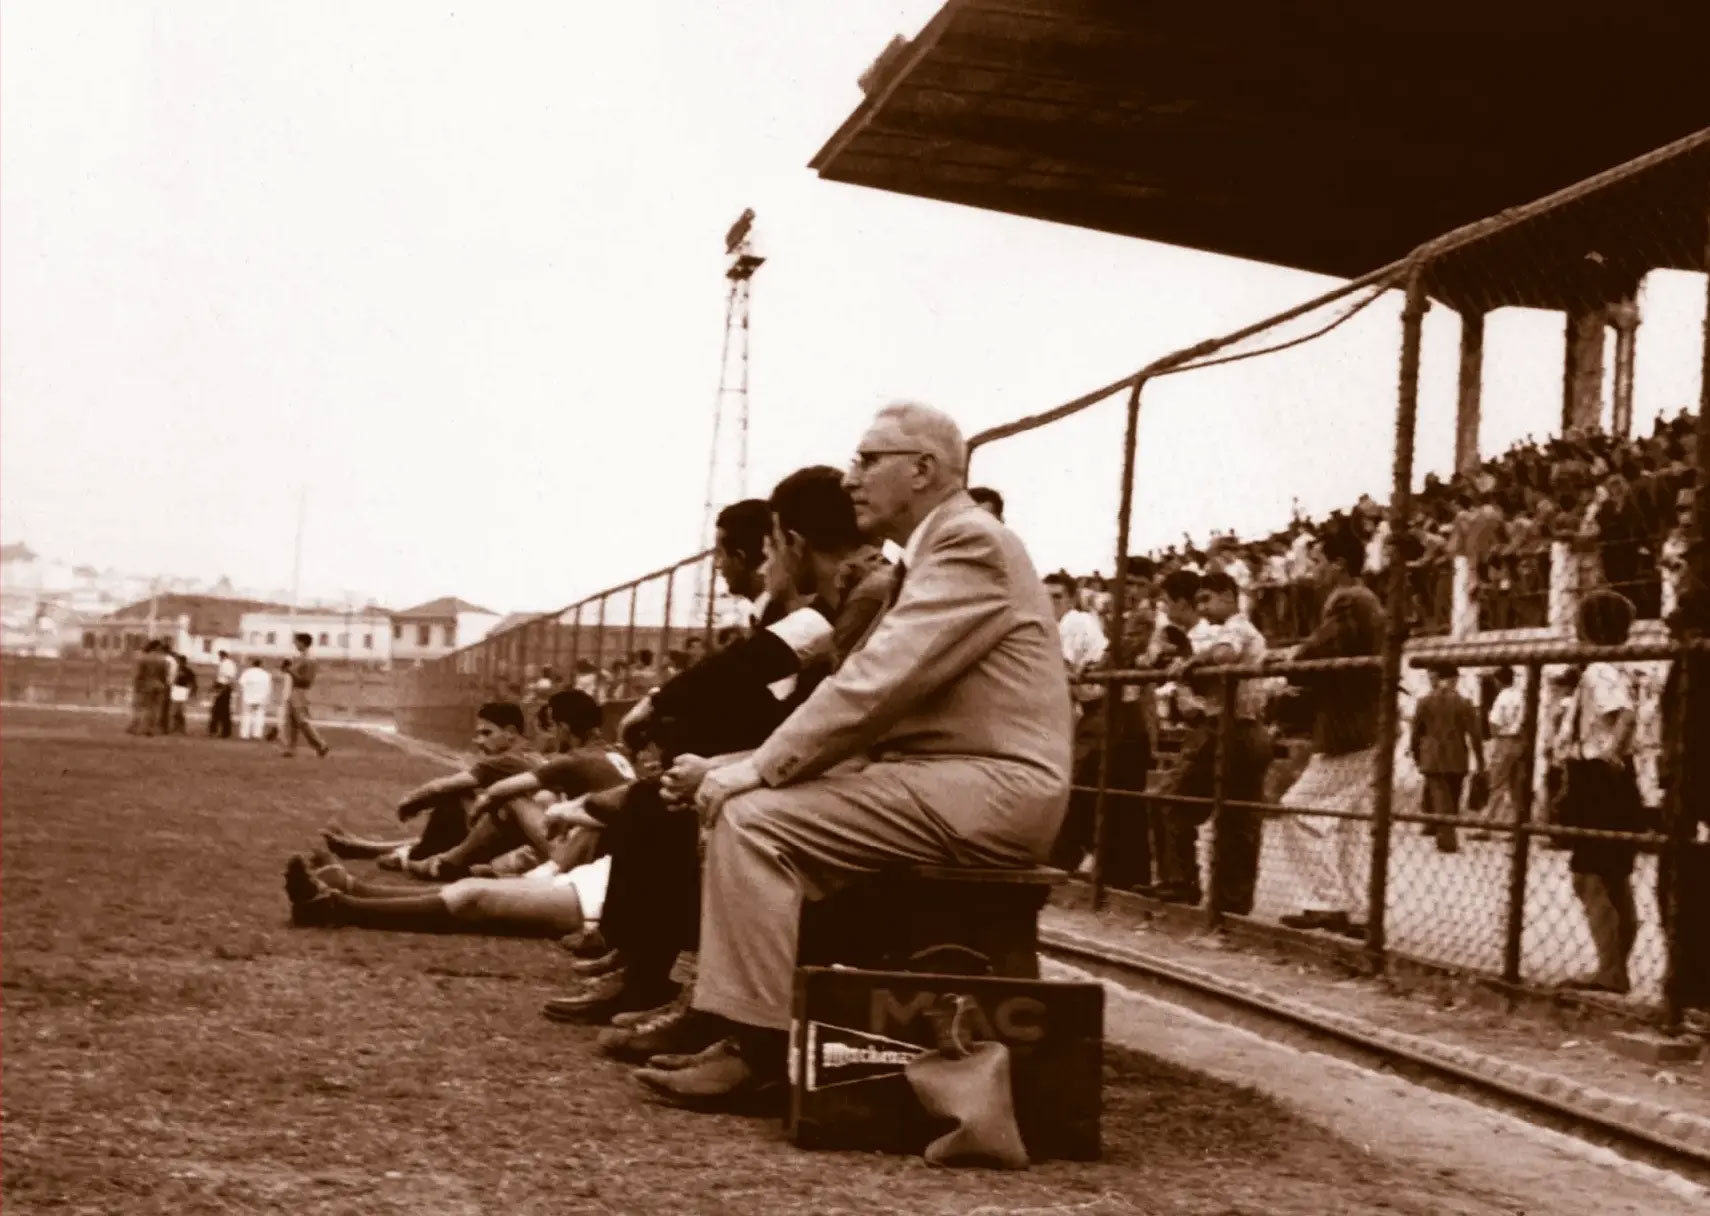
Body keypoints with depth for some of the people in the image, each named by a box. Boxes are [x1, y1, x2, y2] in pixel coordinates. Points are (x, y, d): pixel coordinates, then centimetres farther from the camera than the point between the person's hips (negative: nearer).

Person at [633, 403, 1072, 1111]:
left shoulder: (971, 544, -12)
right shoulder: (928, 559, 20)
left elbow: (875, 682, -21)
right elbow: (873, 690, 16)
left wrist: (759, 769, -16)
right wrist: (756, 765, 3)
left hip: (990, 792, -10)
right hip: (947, 785, 10)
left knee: (753, 819, -17)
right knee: (745, 807, 8)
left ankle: (760, 1048, -12)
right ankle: (740, 1025, 6)